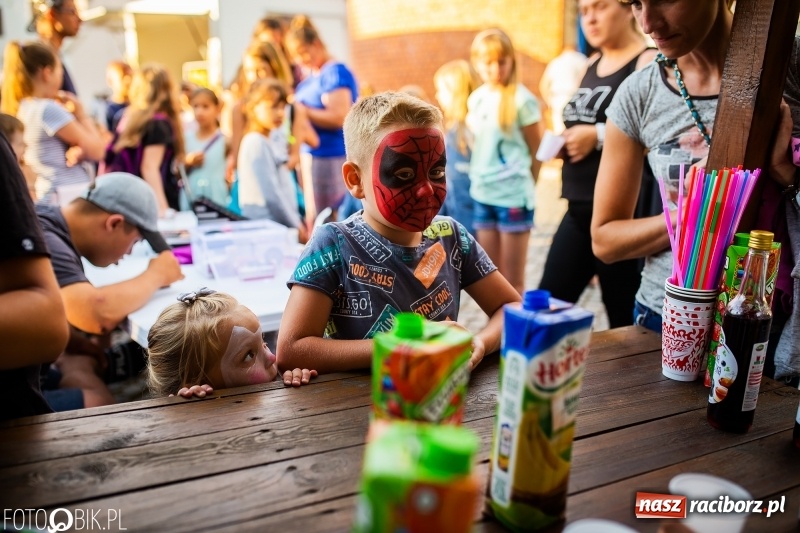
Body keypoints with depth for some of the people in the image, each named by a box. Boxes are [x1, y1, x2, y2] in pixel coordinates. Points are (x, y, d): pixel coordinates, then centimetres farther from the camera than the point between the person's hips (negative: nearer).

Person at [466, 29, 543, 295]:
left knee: (513, 281, 4)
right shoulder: (476, 99, 8)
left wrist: (523, 187, 3)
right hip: (482, 195, 6)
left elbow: (538, 151, -4)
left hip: (513, 196, -5)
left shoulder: (521, 99, -9)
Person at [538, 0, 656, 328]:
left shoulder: (649, 62, -8)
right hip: (579, 210, 8)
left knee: (625, 322, 3)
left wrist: (599, 136, -21)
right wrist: (565, 140, 5)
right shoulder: (592, 65, 16)